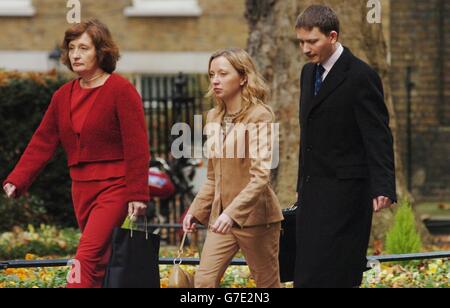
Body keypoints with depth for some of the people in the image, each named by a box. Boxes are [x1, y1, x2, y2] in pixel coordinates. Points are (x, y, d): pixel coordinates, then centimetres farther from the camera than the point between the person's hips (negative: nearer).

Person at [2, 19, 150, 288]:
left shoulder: (121, 90, -9)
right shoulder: (64, 96, 11)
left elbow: (137, 146, -11)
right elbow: (43, 142, 11)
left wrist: (137, 194, -14)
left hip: (114, 187, -7)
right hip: (82, 189, 7)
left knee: (87, 257, -18)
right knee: (100, 262, 12)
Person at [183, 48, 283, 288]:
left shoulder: (259, 116, -11)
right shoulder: (214, 118, 10)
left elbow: (261, 176, -20)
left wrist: (232, 213, -29)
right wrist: (196, 211, 11)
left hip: (254, 215, -6)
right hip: (221, 217, 6)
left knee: (267, 284, 5)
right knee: (204, 280, -8)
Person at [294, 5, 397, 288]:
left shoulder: (361, 76, -12)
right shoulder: (309, 72, 14)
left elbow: (378, 137, -17)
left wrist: (383, 188, -26)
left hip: (345, 190, -8)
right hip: (313, 190, 8)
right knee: (307, 273, 6)